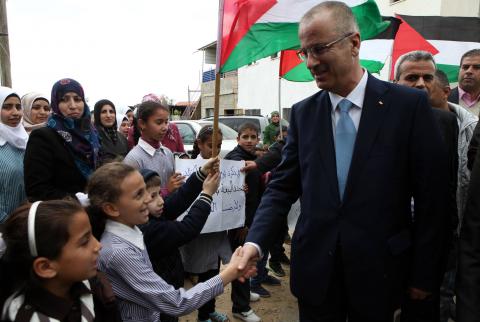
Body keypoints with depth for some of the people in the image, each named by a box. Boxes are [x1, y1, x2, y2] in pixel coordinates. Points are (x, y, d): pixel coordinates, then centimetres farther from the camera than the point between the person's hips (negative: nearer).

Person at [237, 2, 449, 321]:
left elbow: (432, 196, -5)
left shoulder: (410, 104, -7)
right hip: (315, 269, 2)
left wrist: (424, 276, -3)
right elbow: (283, 185, 0)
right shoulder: (303, 113, 1)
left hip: (379, 269, -2)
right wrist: (256, 241, -14)